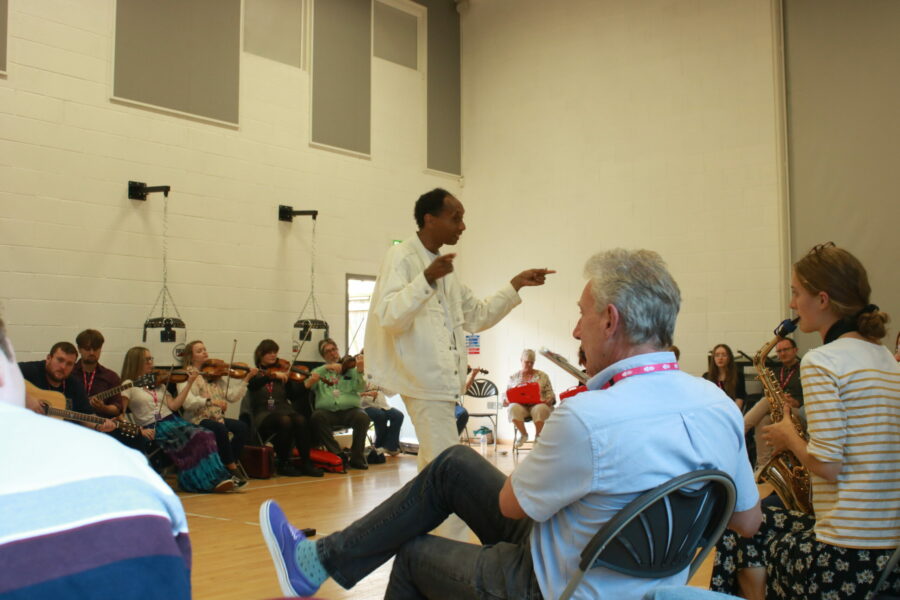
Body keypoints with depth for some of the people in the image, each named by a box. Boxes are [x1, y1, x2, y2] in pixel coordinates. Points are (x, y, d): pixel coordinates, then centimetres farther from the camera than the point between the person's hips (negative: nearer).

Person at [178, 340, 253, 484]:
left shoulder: (216, 374, 15)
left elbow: (233, 396, 7)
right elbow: (187, 402, -19)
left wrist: (246, 379, -3)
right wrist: (210, 401, -32)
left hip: (217, 417, 5)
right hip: (197, 420, -5)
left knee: (242, 427, -21)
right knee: (220, 429, -33)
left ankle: (229, 466, -12)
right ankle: (232, 468, -18)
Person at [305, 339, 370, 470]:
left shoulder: (350, 368, 16)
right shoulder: (319, 371, 20)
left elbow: (360, 388, 0)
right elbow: (308, 384, -2)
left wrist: (360, 371, -19)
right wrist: (326, 368, -11)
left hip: (350, 410, 0)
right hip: (327, 411, 0)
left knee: (363, 417, -31)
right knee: (317, 416, -32)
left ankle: (357, 457, -14)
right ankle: (336, 454, -19)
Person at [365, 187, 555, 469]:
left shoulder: (443, 266, 17)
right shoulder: (401, 257, -8)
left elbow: (478, 316, 22)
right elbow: (388, 317, -20)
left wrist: (516, 284, 14)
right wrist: (427, 278, -30)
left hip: (441, 380, 9)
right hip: (424, 379, -9)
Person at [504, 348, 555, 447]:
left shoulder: (542, 376, 16)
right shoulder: (514, 377, 19)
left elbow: (550, 393, 10)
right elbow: (506, 394, 16)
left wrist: (549, 400, -13)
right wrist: (506, 400, -7)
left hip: (538, 404, -1)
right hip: (520, 405, 1)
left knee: (540, 409, -40)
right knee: (514, 408, -37)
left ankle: (538, 435, -16)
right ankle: (523, 434, -14)